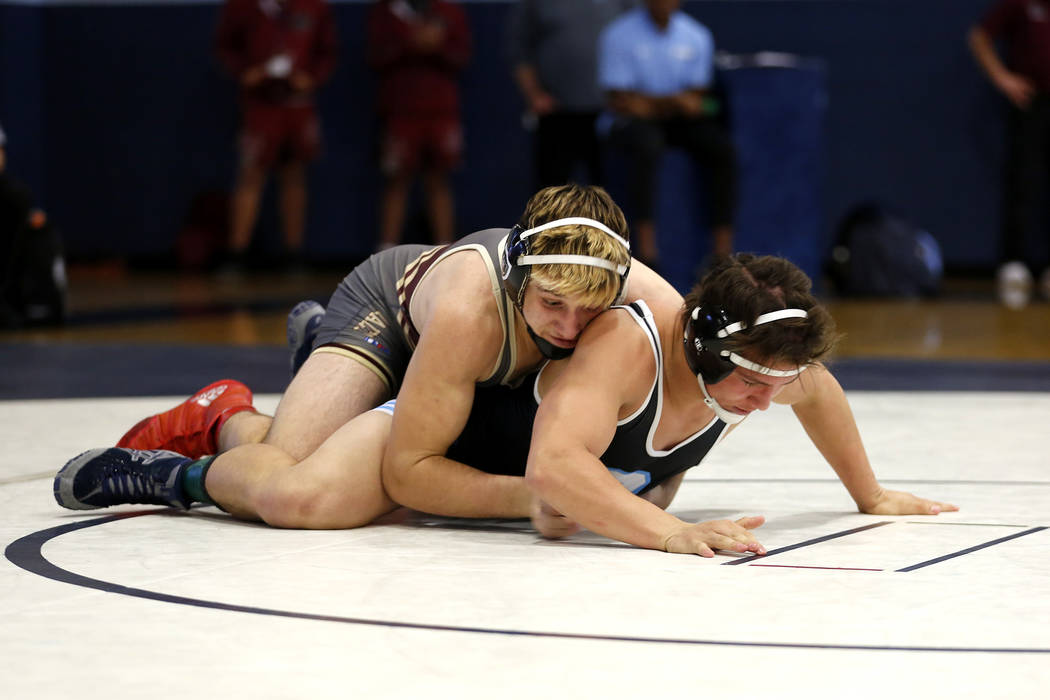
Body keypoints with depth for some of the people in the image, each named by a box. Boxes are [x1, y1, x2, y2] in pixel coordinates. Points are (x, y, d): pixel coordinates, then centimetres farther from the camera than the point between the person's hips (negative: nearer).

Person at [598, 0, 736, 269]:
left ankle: (723, 248, -23)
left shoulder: (697, 36, 5)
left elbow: (696, 99, 4)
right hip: (628, 123, -4)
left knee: (722, 148, -24)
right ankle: (646, 246, -40)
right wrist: (674, 102, -20)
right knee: (648, 143, -38)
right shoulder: (618, 35, -6)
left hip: (677, 118, 4)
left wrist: (651, 104, -16)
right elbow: (619, 100, -10)